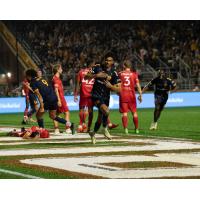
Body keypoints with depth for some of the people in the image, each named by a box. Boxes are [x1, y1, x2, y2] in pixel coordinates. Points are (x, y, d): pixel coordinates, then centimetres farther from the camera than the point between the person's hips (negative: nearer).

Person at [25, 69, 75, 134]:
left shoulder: (33, 83, -4)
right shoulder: (41, 79, 20)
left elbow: (39, 95, -12)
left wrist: (42, 107, -15)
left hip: (47, 100, -8)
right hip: (54, 98, 8)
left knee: (38, 115, 8)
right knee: (52, 116, 21)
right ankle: (70, 124, 15)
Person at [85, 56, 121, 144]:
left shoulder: (114, 74, -1)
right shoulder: (98, 68, -3)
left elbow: (118, 89, -3)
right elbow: (86, 77, -2)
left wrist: (111, 86, -22)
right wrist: (96, 75, -18)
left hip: (106, 97, 3)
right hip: (96, 95, -3)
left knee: (100, 118, 11)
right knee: (106, 110, -29)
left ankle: (93, 133, 37)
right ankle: (105, 129, -7)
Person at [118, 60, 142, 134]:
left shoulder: (120, 74, 0)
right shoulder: (134, 74, 0)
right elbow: (138, 85, -3)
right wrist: (140, 95, 2)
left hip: (123, 95, 0)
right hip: (131, 95, 0)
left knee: (124, 113, 1)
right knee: (134, 112, 11)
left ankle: (126, 129, -8)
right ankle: (136, 129, 15)